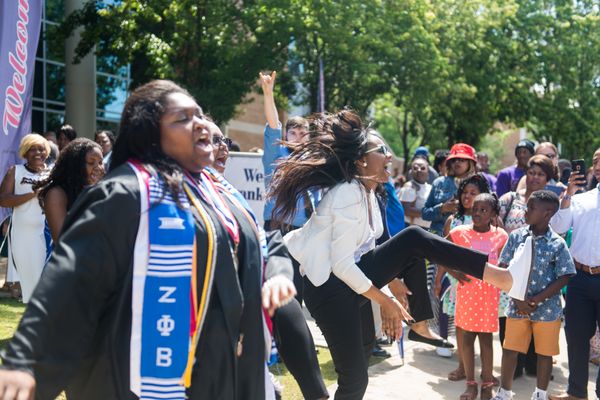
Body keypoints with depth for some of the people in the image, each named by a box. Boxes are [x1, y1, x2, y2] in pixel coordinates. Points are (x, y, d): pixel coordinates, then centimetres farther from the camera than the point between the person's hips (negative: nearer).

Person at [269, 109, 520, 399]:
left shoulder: (365, 191, 8)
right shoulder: (349, 194, -21)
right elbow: (342, 265, -23)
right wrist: (386, 301, -14)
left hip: (352, 276, 9)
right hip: (329, 288, -9)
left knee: (413, 240, -3)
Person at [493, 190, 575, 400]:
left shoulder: (557, 244, -10)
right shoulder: (516, 236, -3)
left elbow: (563, 278, -8)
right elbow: (504, 270, 0)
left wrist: (535, 300, -14)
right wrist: (518, 299, -9)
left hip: (547, 309, -2)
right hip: (517, 307, 2)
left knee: (545, 353, 11)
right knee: (510, 349, 8)